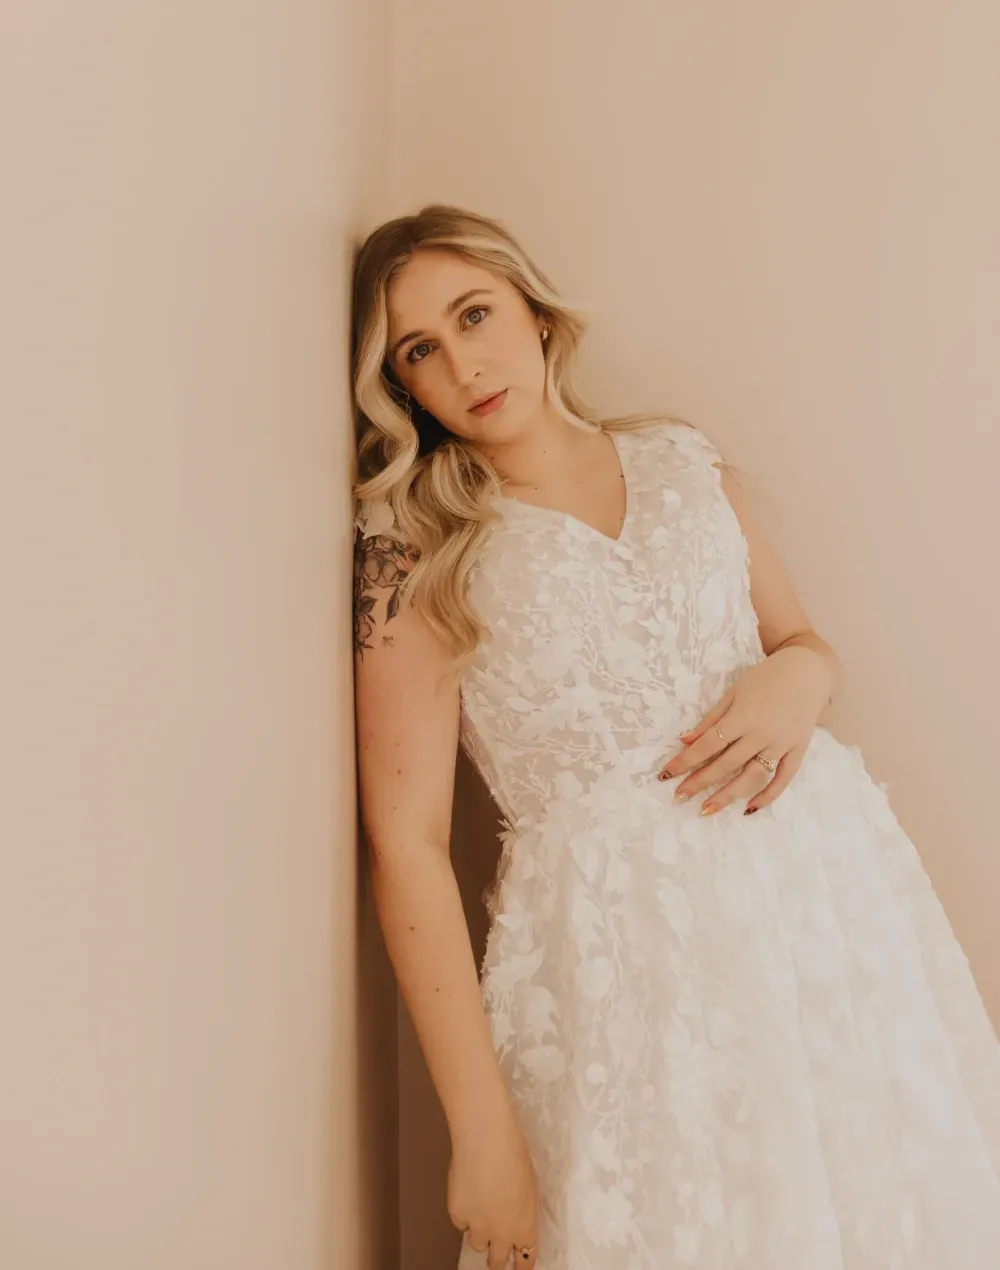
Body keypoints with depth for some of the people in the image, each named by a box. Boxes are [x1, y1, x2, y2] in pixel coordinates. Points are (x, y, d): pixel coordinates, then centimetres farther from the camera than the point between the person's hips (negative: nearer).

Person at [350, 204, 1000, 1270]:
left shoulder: (680, 459, 8)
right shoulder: (414, 545, -5)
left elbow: (801, 638, 18)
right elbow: (406, 841, -11)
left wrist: (795, 676, -8)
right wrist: (482, 1131, -14)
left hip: (822, 863, 4)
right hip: (615, 931, -4)